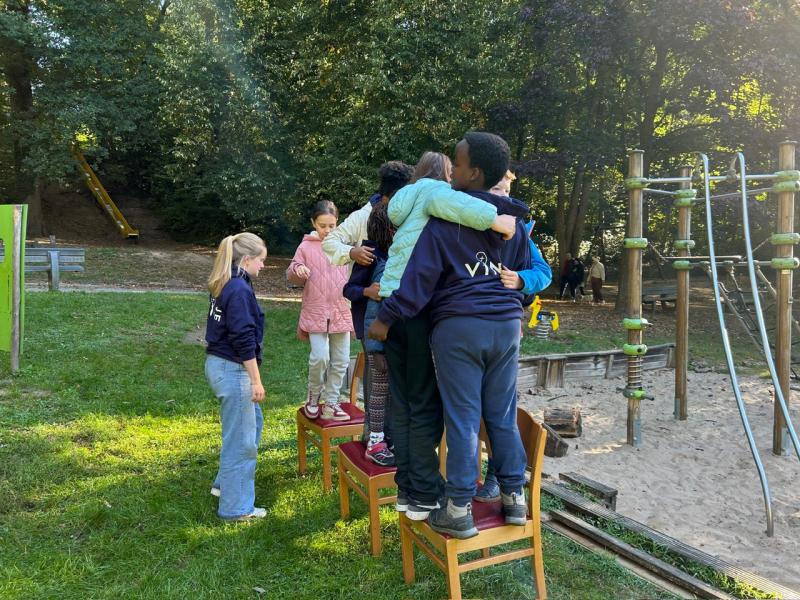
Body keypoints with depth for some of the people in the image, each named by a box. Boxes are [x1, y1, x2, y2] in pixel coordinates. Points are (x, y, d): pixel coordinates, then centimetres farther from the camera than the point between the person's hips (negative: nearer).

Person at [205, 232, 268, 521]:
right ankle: (236, 507, 16)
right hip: (233, 370, -10)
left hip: (217, 364, 10)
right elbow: (244, 340, -21)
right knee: (241, 439, 3)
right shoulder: (239, 289, -20)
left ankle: (225, 483, 36)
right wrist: (257, 381, -15)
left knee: (253, 423, 24)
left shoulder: (222, 285, 9)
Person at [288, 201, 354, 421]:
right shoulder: (306, 247, 0)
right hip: (316, 313, -3)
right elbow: (292, 276, 2)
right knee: (320, 356, -15)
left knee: (341, 361, 7)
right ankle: (313, 396, 12)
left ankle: (331, 403, 21)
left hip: (341, 313, 3)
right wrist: (297, 270, -19)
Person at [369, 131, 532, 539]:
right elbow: (529, 272, 23)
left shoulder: (446, 218, -7)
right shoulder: (513, 220, 13)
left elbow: (420, 275, -12)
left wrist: (386, 317, -6)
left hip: (459, 326, -6)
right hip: (506, 325, 6)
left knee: (462, 417, -1)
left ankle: (458, 511, 6)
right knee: (503, 415, 14)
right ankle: (514, 496, 22)